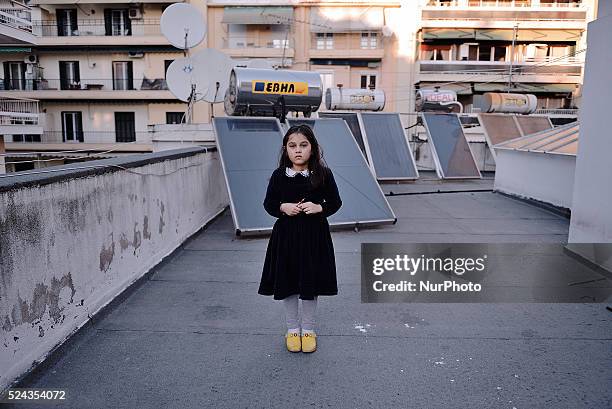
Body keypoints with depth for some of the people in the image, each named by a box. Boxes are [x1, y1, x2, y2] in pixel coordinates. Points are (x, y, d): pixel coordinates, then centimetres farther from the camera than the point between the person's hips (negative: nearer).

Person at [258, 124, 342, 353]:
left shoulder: (323, 174, -4)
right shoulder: (279, 175, -2)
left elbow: (335, 202, 2)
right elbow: (268, 203, 5)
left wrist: (319, 208, -17)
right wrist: (283, 208, -15)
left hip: (314, 235, -1)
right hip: (286, 235, 1)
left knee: (311, 284, 10)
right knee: (287, 284, 10)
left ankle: (308, 330, 31)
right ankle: (292, 329, 31)